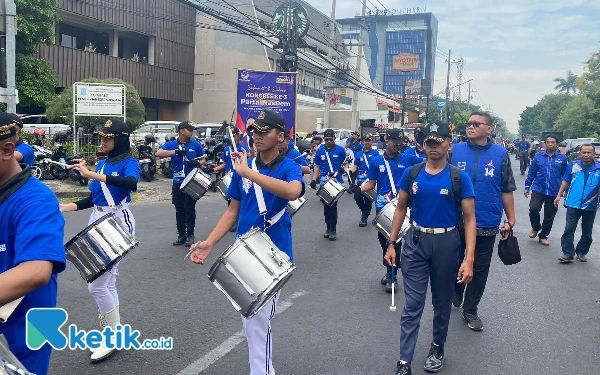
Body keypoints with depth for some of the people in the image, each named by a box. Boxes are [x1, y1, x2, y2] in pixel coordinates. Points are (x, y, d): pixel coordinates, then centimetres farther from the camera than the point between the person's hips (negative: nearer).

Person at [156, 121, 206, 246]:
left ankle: (190, 235, 9)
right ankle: (181, 235, 18)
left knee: (189, 209, 0)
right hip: (177, 183, 2)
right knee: (179, 209, 9)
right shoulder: (171, 144, 1)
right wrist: (176, 152, -23)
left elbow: (203, 160, 8)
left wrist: (197, 163, -16)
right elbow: (158, 153, -14)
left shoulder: (195, 144, 2)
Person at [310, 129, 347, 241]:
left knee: (333, 206, -4)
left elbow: (345, 163, 7)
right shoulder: (320, 151, 6)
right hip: (324, 182, 3)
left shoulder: (340, 150, -1)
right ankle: (328, 228, 21)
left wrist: (343, 168, -16)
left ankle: (333, 230, 5)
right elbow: (317, 166, 10)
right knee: (326, 206, 9)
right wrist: (314, 179, 2)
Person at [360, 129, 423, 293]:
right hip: (382, 208, 2)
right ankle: (389, 270, 32)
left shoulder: (407, 159, 0)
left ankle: (392, 276, 9)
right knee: (383, 240, 13)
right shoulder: (376, 161, 3)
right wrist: (357, 189, -12)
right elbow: (371, 183, 5)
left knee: (396, 241, -2)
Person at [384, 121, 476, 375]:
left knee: (442, 302, 16)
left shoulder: (459, 177, -9)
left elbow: (469, 219, -9)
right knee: (412, 304, 2)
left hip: (447, 243, -1)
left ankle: (438, 347, 39)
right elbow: (401, 208, 7)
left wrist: (469, 259, -16)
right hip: (416, 241, 1)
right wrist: (391, 244, 4)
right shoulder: (411, 173, -2)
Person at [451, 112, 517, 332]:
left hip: (486, 225, 0)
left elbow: (507, 190, 2)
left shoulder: (500, 154, -3)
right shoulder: (455, 151, -3)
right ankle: (455, 296, 43)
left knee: (479, 270, 11)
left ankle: (470, 310, 27)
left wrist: (510, 220, 1)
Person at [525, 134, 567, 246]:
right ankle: (535, 228, 10)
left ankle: (543, 236, 27)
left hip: (554, 192, 1)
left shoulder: (562, 158, -1)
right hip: (538, 189, 0)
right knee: (533, 209, -19)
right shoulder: (538, 156, 0)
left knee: (549, 216, 7)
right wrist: (527, 187, 6)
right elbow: (531, 173, 6)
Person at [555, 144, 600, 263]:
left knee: (587, 232, 13)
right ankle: (568, 254, 2)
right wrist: (559, 195, 3)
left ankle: (581, 252, 28)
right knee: (569, 229, -3)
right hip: (573, 204, 0)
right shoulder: (573, 165, 0)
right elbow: (566, 181, 8)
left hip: (590, 206, 1)